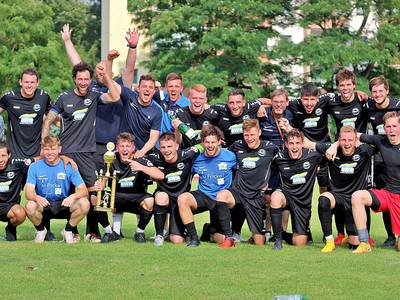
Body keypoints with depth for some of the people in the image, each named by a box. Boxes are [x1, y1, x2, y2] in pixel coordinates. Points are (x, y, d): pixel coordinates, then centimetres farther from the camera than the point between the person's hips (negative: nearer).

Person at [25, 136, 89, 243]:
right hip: (43, 205, -1)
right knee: (30, 206, -34)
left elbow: (83, 190, -10)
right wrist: (37, 197, -37)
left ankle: (68, 231, 0)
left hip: (64, 205, 1)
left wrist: (73, 196, -34)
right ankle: (41, 230, 0)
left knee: (84, 203, -28)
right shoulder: (35, 167, -4)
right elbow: (29, 192, -12)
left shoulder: (68, 166, -4)